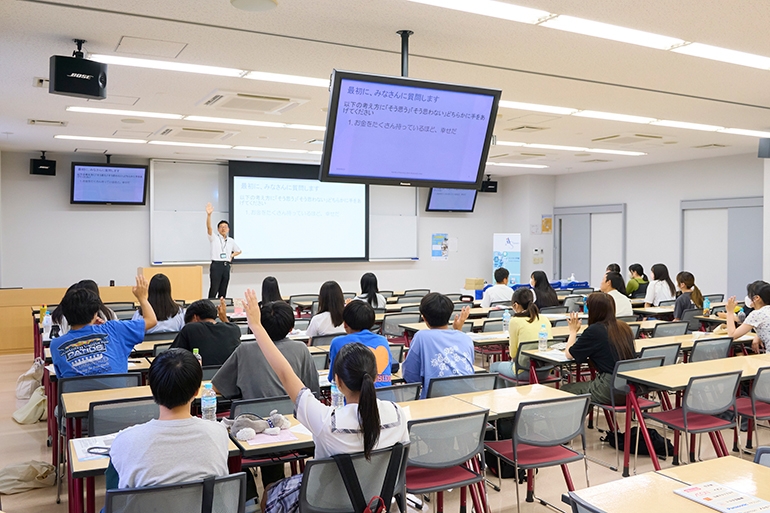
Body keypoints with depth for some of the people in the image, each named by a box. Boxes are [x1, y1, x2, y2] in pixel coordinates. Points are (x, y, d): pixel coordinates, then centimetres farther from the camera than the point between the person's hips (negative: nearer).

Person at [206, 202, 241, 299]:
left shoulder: (231, 241, 14)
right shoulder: (214, 238, 1)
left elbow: (238, 251, 29)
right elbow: (209, 227, -17)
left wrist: (232, 255, 8)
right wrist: (209, 215, -33)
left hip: (226, 266, 5)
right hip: (216, 265, -4)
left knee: (223, 291, 7)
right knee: (214, 289, -9)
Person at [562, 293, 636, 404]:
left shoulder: (593, 331, -11)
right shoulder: (624, 327, 8)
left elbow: (569, 354, -1)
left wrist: (573, 331, 13)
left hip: (611, 391, -8)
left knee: (565, 389, 11)